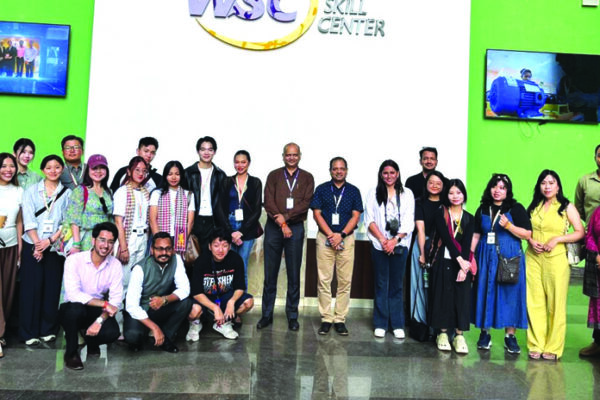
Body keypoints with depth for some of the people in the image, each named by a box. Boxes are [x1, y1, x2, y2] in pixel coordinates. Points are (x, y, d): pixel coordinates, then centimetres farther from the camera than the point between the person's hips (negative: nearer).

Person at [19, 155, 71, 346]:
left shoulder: (67, 193, 5)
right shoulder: (31, 191, 5)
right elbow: (28, 220, -3)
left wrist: (50, 240, -11)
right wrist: (37, 244, -12)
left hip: (55, 248, 1)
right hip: (33, 247, 0)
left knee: (52, 288, 4)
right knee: (31, 288, 0)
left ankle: (48, 330, 15)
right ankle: (29, 332, 9)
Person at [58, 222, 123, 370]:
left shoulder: (115, 265, -7)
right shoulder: (74, 260, -15)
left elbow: (116, 300, -12)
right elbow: (73, 294, -26)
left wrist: (100, 320, -27)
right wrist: (104, 303, -29)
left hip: (97, 312, 2)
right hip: (72, 309, -2)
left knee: (112, 332, -28)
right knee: (76, 308, -37)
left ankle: (91, 341, 12)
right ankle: (71, 352, -10)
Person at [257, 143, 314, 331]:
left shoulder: (307, 178, 10)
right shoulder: (274, 176, 9)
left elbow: (306, 203, -3)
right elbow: (268, 202, -2)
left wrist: (285, 216, -13)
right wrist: (281, 223, -12)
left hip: (296, 227, 0)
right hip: (274, 227, 0)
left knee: (294, 274, 3)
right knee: (270, 273, 3)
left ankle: (292, 316, 13)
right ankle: (267, 314, 13)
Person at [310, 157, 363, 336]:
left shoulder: (353, 191, 9)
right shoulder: (321, 189, 8)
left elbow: (356, 216, 3)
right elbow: (317, 214, 2)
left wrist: (341, 235, -10)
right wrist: (330, 234, -10)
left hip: (346, 238, 1)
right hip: (325, 237, 0)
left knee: (345, 281, 0)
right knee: (324, 280, -2)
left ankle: (340, 319, 8)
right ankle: (326, 319, 5)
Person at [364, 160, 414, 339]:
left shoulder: (407, 194, 9)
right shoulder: (374, 194, 8)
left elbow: (409, 222, 2)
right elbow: (369, 220, 1)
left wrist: (395, 240, -10)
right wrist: (382, 240, -10)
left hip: (400, 245, 0)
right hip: (379, 245, 0)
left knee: (397, 285, 4)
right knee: (381, 285, 3)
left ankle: (397, 324, 11)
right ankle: (380, 324, 10)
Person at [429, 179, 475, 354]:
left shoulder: (469, 218, 8)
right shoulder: (440, 214, 2)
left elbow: (467, 243, -3)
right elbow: (446, 237, -9)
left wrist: (463, 267, -14)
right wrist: (459, 259, -16)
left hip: (463, 263, 2)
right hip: (443, 261, -1)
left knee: (461, 297, 0)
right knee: (442, 296, 2)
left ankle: (459, 335, 8)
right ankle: (442, 333, 13)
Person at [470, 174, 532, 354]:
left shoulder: (516, 209, 0)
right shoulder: (483, 210, 10)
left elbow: (527, 234, -5)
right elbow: (476, 235, 11)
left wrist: (508, 225, -19)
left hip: (510, 258, -3)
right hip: (486, 258, 3)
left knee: (509, 293, -1)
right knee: (485, 293, 4)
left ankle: (510, 336, 9)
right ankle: (484, 333, 15)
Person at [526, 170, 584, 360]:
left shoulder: (567, 207, 2)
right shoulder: (534, 206, 12)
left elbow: (580, 232, -2)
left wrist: (557, 239, -14)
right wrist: (531, 241, -4)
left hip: (556, 259, -3)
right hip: (533, 258, 3)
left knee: (556, 304, 1)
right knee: (534, 302, 3)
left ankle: (553, 347, 12)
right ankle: (536, 345, 12)